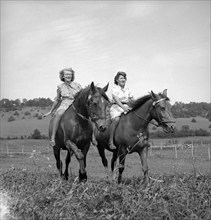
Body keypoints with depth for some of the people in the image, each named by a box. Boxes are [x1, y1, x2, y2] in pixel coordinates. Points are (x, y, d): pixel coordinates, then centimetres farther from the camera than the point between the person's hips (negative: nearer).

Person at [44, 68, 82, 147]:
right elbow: (57, 100, 20)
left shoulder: (77, 85, 6)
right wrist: (50, 111, 23)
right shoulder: (60, 87, 9)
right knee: (59, 114, -37)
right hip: (64, 106, -1)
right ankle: (52, 138, -39)